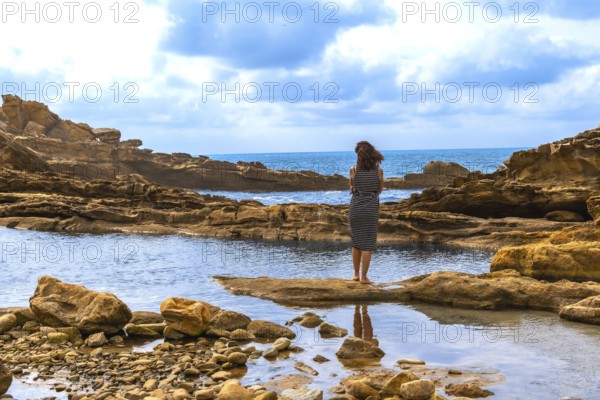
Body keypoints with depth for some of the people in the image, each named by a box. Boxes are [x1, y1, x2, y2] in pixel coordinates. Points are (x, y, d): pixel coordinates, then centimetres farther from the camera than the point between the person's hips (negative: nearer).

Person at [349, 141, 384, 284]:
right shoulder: (379, 170, -5)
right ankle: (363, 277, -1)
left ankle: (356, 274, 20)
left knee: (356, 242, 16)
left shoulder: (353, 170, -5)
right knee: (367, 244, 2)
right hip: (371, 208, -1)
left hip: (355, 208, 2)